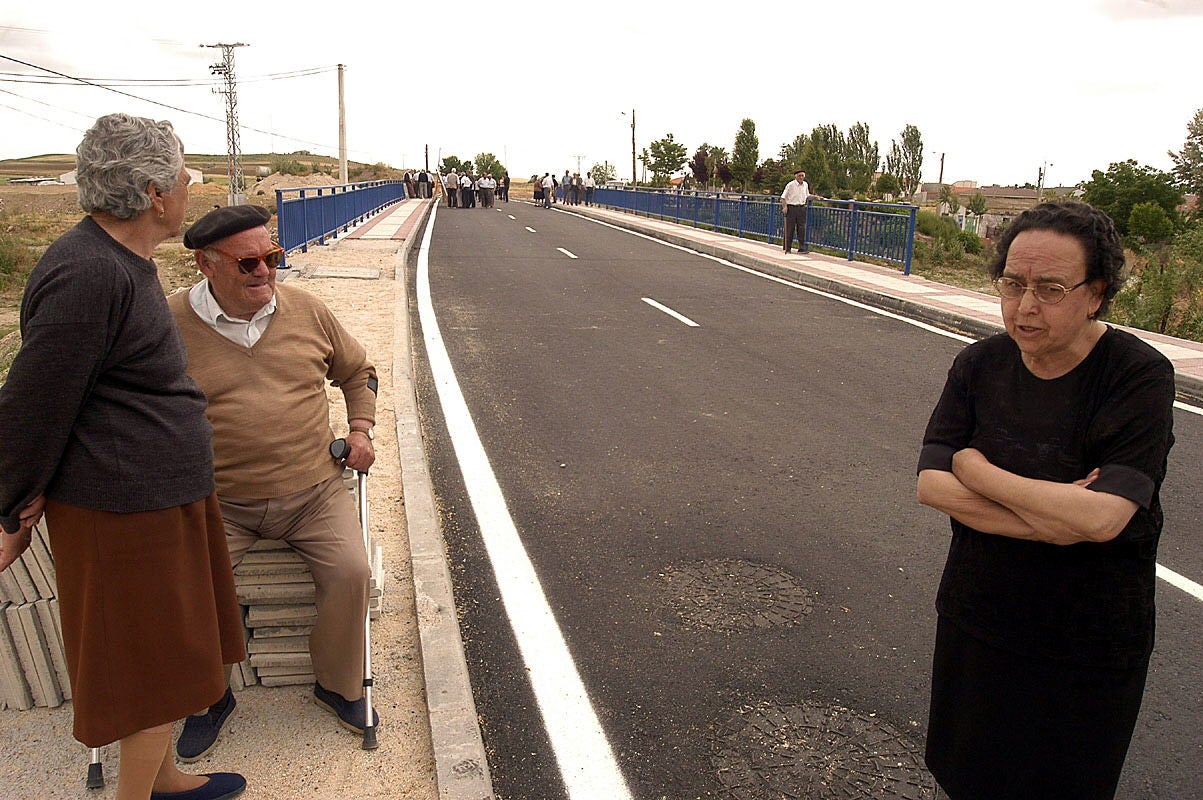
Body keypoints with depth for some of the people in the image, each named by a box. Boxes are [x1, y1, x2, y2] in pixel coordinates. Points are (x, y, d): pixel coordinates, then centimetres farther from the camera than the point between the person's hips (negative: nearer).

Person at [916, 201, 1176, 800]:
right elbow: (929, 486, -13)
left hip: (1089, 649, -4)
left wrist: (976, 469, -19)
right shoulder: (980, 364, -6)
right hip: (975, 621, 4)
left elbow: (1102, 518, -29)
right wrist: (1054, 518, -24)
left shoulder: (1141, 377, -18)